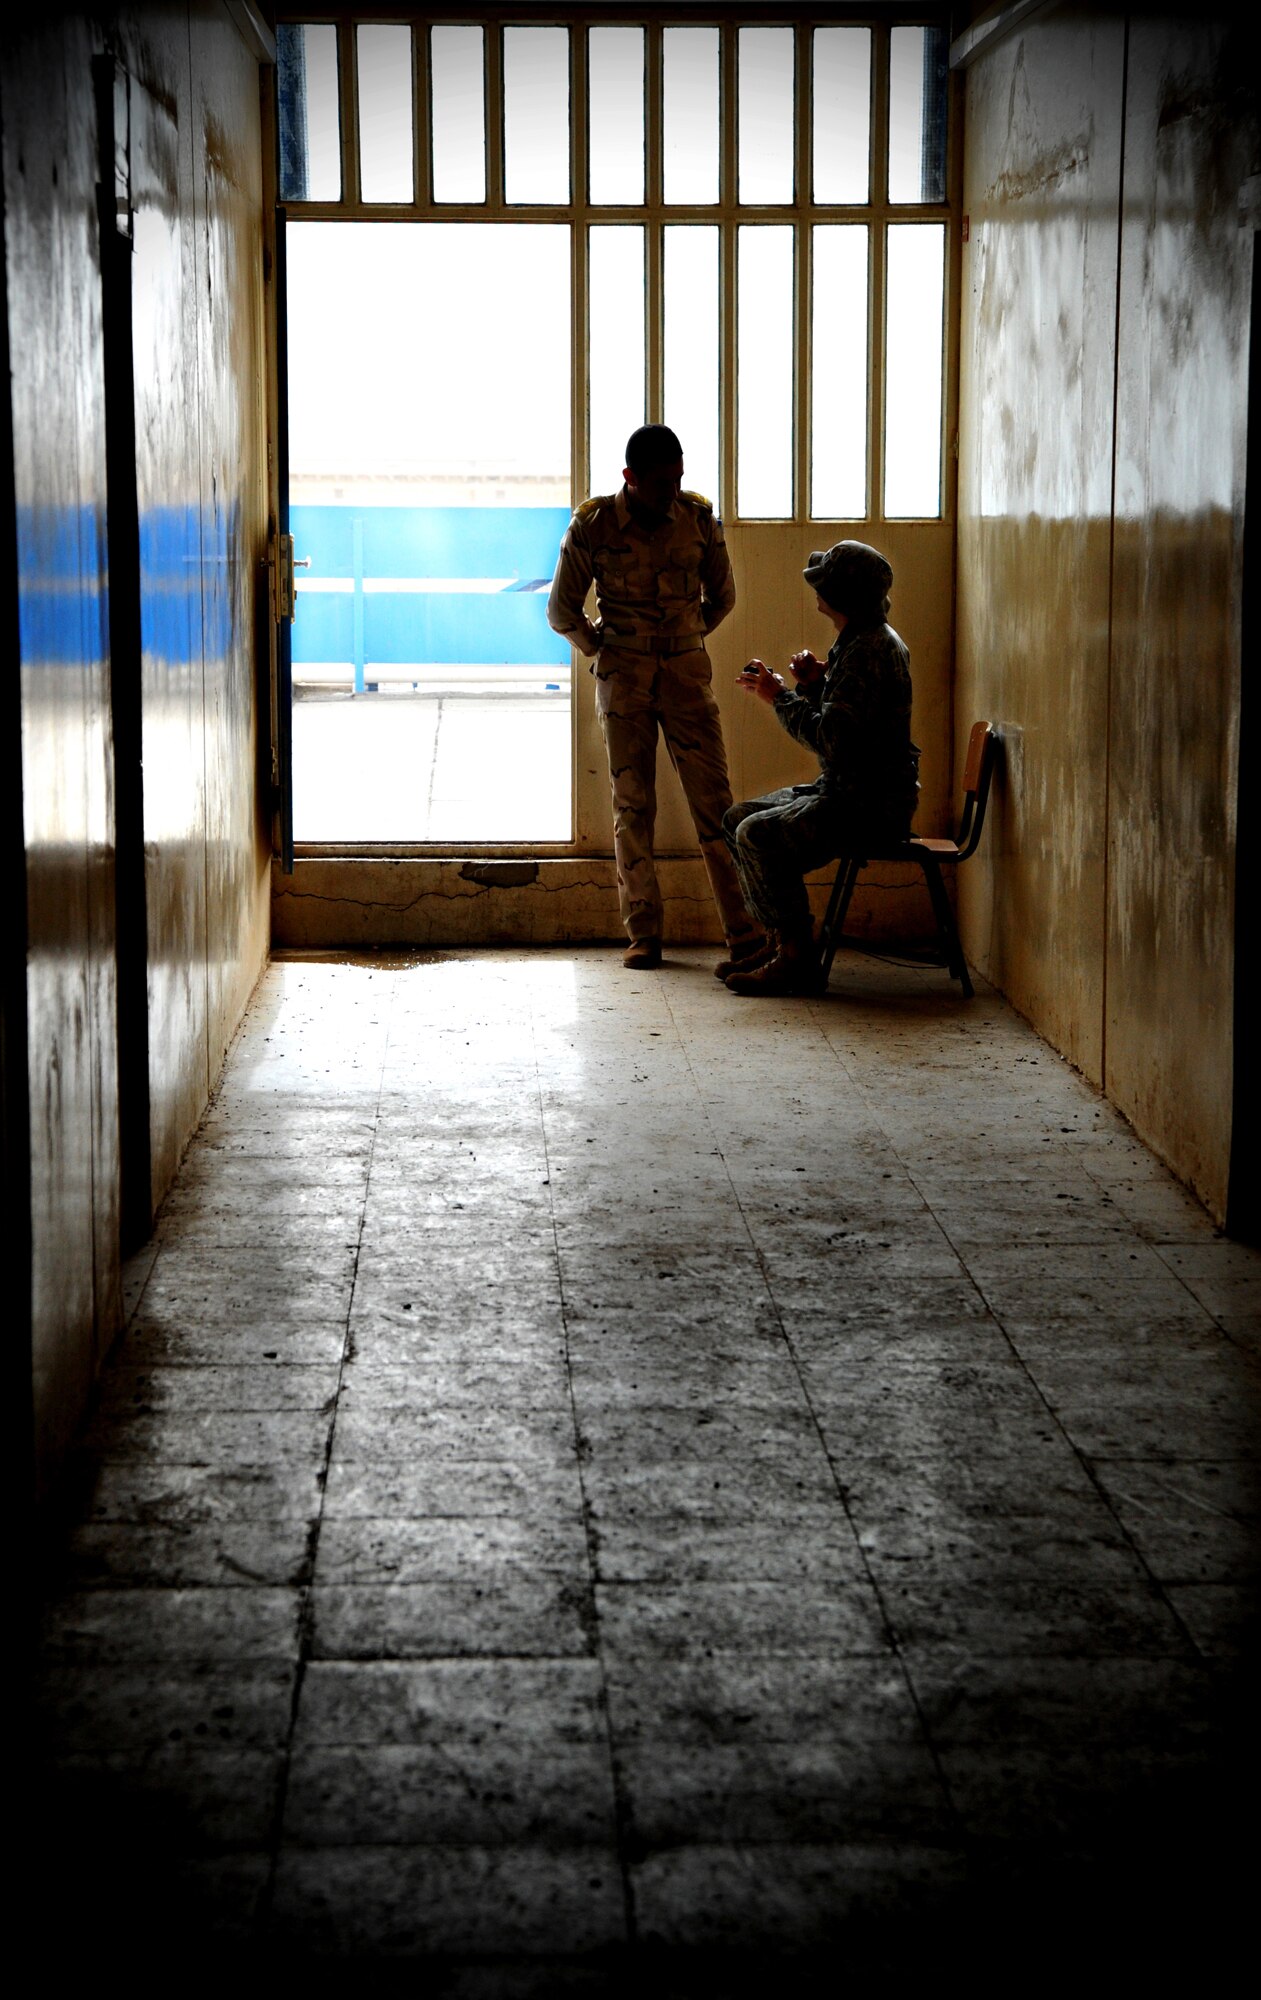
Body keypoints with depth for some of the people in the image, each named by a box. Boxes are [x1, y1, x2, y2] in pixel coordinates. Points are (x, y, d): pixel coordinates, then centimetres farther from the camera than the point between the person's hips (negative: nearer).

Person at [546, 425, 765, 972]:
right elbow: (562, 612, 2)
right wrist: (603, 651, 10)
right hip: (623, 680, -1)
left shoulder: (698, 518, 0)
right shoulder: (593, 525, -6)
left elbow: (721, 596, 15)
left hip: (688, 673, 1)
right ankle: (643, 934, 7)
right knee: (632, 805, 1)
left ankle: (744, 933, -8)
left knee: (714, 799, -6)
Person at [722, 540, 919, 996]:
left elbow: (832, 739, -26)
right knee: (738, 818, 10)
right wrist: (815, 685, 6)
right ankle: (779, 940, 10)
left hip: (873, 805, -11)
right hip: (845, 790, 11)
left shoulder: (868, 651, -19)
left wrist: (781, 697, -16)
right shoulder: (862, 642, 15)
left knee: (759, 835, -23)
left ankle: (796, 958, -18)